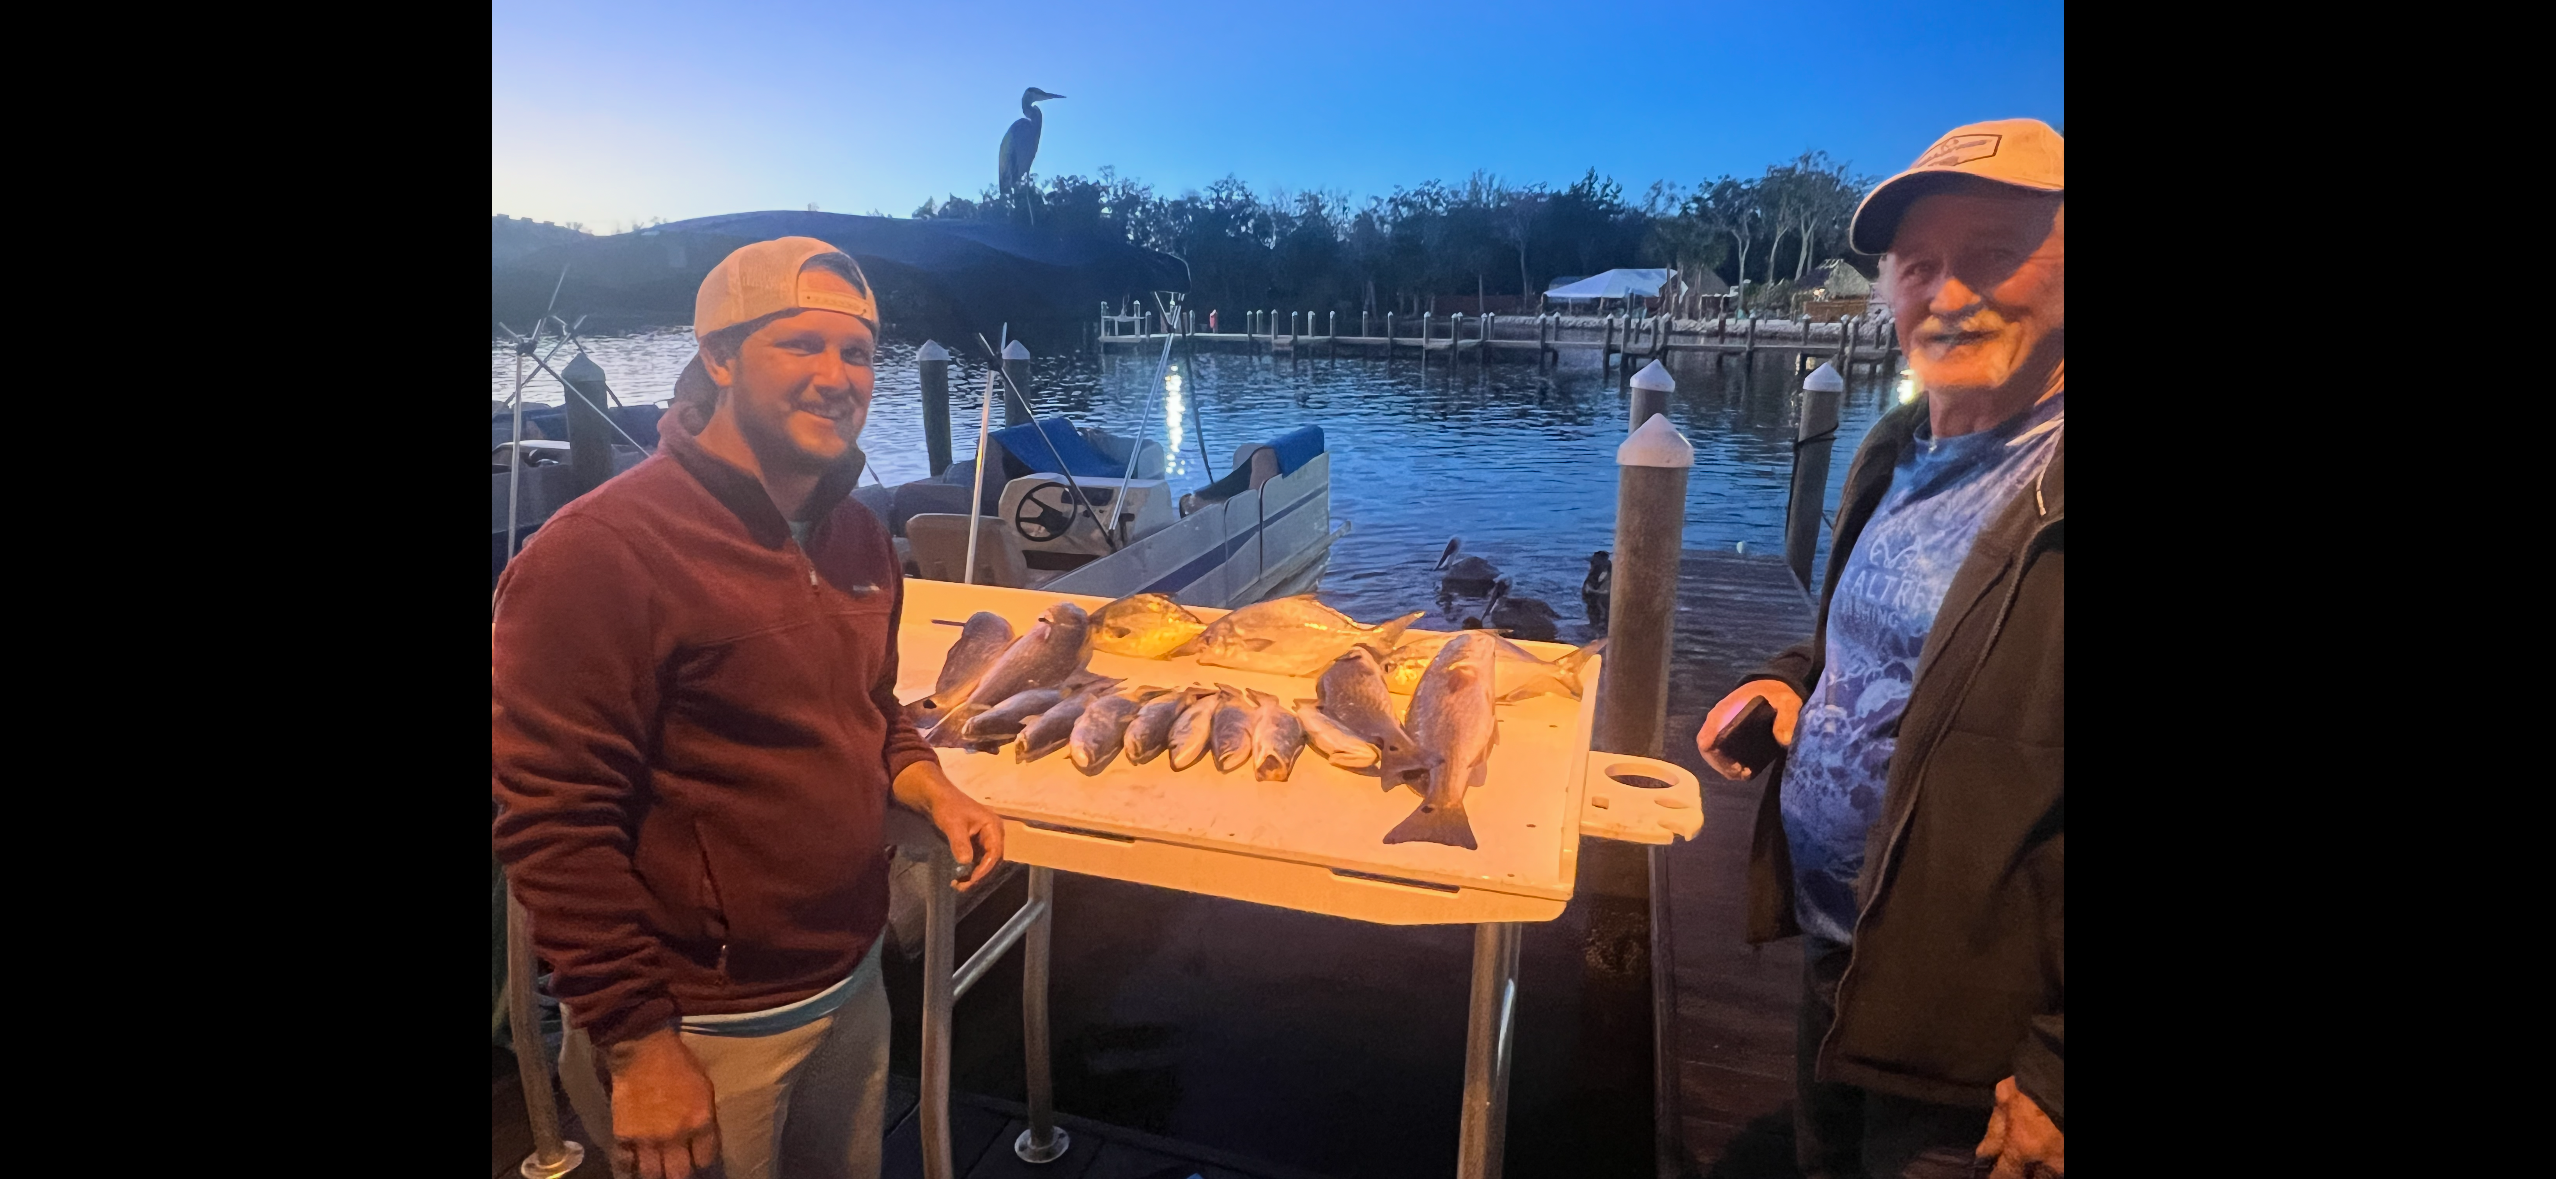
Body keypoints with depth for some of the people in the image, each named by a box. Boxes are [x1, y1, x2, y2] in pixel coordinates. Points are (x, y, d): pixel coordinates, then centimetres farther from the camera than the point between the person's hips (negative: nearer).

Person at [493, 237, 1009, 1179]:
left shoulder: (857, 537, 3)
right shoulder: (598, 552, -20)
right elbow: (554, 825, -20)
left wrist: (928, 788, -4)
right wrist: (638, 1046, -17)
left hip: (852, 986, 7)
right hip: (700, 1031, -7)